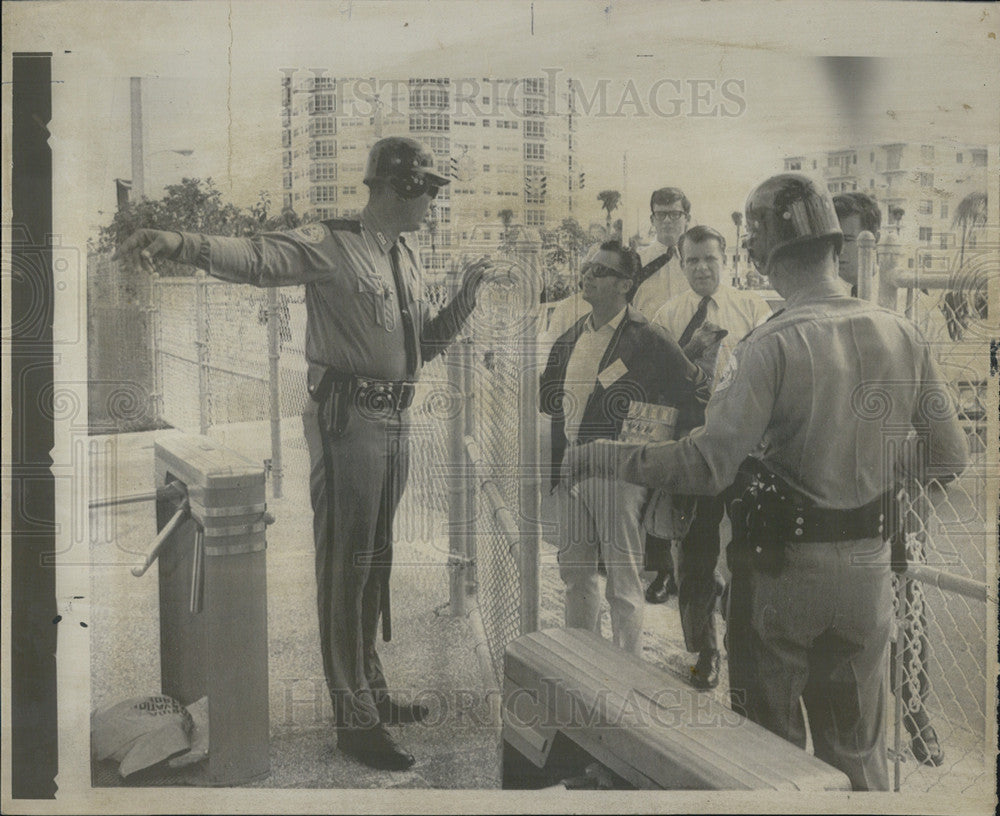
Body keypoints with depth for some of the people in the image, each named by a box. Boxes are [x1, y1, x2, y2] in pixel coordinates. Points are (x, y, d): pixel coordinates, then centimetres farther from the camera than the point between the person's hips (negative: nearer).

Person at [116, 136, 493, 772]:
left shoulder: (407, 260, 15)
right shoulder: (330, 245, -11)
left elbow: (426, 344, 22)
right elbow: (256, 256, -28)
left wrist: (467, 294, 9)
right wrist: (177, 241, -45)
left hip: (395, 421, 9)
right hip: (347, 419, -9)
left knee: (376, 563, 19)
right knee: (347, 567, -2)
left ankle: (373, 692, 35)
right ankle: (355, 720, 10)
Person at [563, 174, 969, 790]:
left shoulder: (773, 346, -19)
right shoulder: (903, 336, -3)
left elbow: (707, 466, -24)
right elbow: (952, 458, 4)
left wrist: (603, 458, -13)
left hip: (781, 568, -4)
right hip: (867, 570, 5)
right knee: (858, 751, 21)